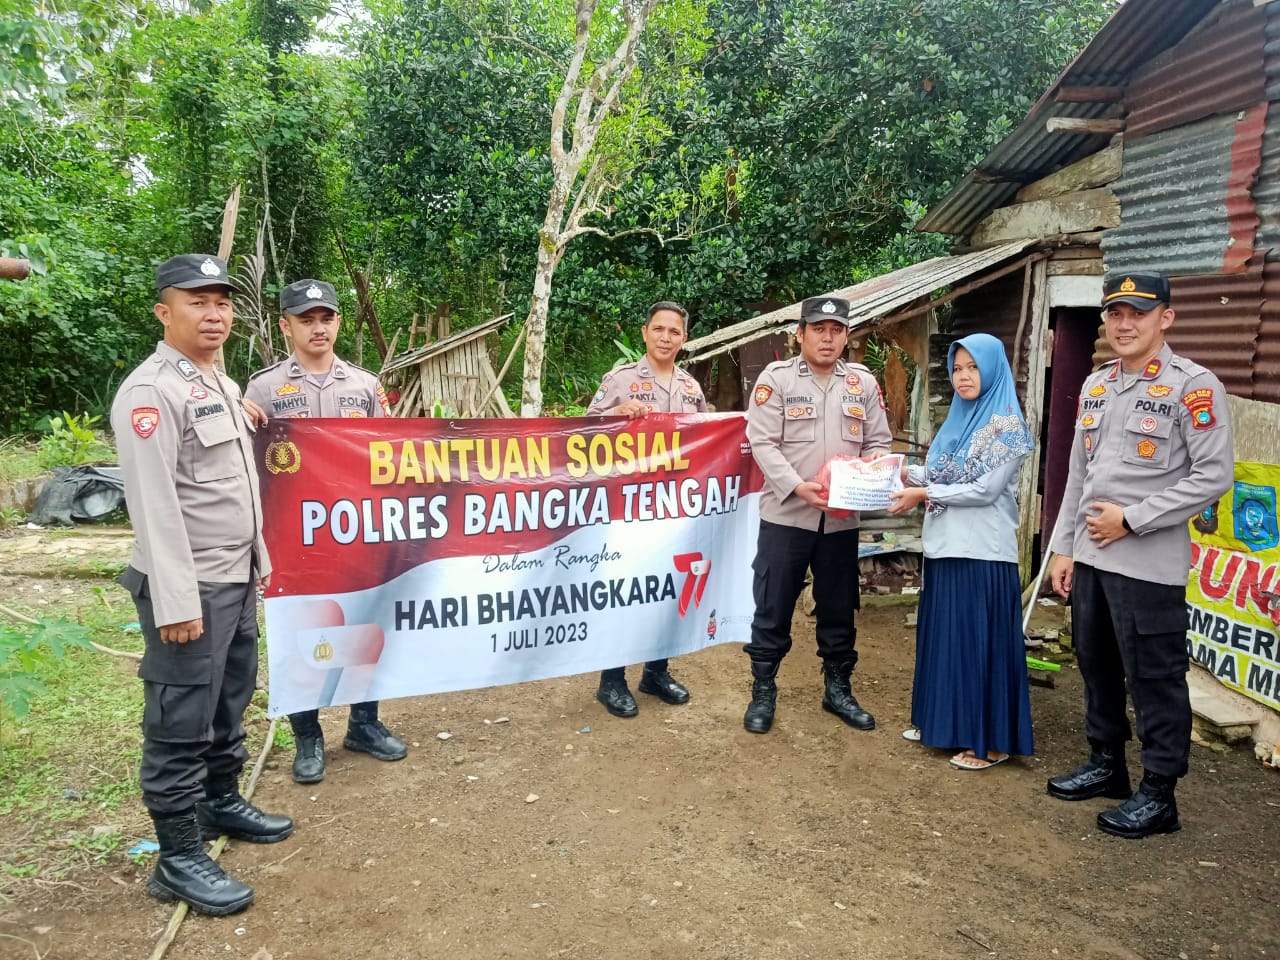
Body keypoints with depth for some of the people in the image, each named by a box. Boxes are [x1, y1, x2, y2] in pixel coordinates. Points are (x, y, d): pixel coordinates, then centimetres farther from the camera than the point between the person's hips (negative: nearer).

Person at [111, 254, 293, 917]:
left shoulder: (224, 386, 14)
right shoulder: (150, 391, -14)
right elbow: (153, 504, -20)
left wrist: (261, 559, 19)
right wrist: (175, 599, -22)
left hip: (236, 579, 9)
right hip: (189, 587, -9)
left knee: (230, 704, 20)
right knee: (180, 723, 0)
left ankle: (222, 803, 37)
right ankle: (177, 858, 10)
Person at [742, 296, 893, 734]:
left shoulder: (864, 383, 8)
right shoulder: (776, 377, -3)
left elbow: (879, 444, 9)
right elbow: (762, 443, -10)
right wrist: (798, 486, -22)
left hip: (842, 519, 3)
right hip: (786, 514, -3)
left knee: (839, 610, 14)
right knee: (773, 609, 4)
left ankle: (837, 689, 30)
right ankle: (763, 692, 20)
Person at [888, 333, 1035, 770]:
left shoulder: (1007, 426, -10)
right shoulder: (958, 421, 14)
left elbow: (984, 490, -16)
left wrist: (924, 494, -16)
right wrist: (905, 473, -3)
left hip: (983, 553, -8)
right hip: (944, 547, 8)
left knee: (979, 641, -1)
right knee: (942, 636, 15)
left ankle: (989, 740, 10)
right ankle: (941, 721, 28)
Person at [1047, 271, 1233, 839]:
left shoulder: (1194, 387, -9)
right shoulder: (1095, 386, 11)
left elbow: (1212, 478, -14)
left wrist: (1130, 520, -15)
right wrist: (1064, 547, 11)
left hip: (1149, 565, -7)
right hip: (1089, 557, 7)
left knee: (1154, 678, 3)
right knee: (1096, 665, 18)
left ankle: (1158, 795, 18)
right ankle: (1106, 765, 35)